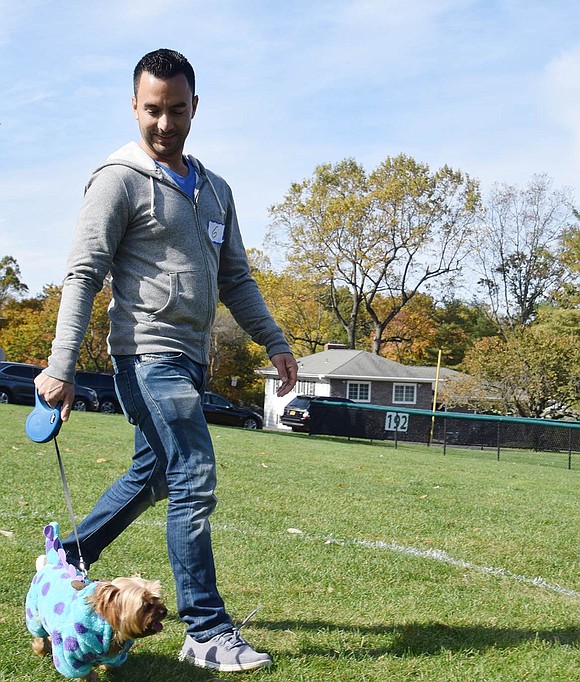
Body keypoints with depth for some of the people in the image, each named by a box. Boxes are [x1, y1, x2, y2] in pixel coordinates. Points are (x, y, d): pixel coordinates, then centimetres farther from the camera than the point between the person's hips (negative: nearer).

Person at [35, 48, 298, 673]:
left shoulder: (215, 190, 17)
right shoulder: (120, 180, -5)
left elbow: (235, 278, 20)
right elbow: (83, 275, -10)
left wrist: (274, 342, 11)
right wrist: (60, 367, -18)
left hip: (189, 359, 8)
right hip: (150, 355, -8)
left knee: (151, 476, 16)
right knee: (194, 481, -13)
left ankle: (66, 561, 34)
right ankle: (207, 632, -8)